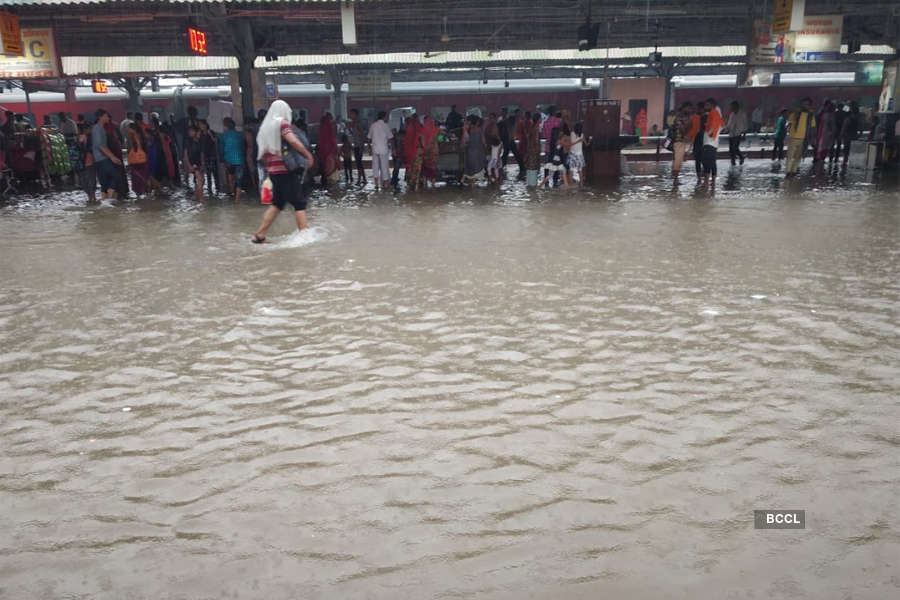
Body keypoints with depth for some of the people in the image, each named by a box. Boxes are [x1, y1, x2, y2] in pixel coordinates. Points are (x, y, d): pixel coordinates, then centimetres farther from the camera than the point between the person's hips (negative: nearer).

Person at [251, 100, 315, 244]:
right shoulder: (282, 123, -6)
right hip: (286, 170, -8)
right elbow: (294, 141, -22)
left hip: (273, 171, 8)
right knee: (299, 203, -2)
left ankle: (259, 234, 12)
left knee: (277, 203, 15)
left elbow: (263, 155, 19)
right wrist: (308, 155, -12)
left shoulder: (265, 127, 17)